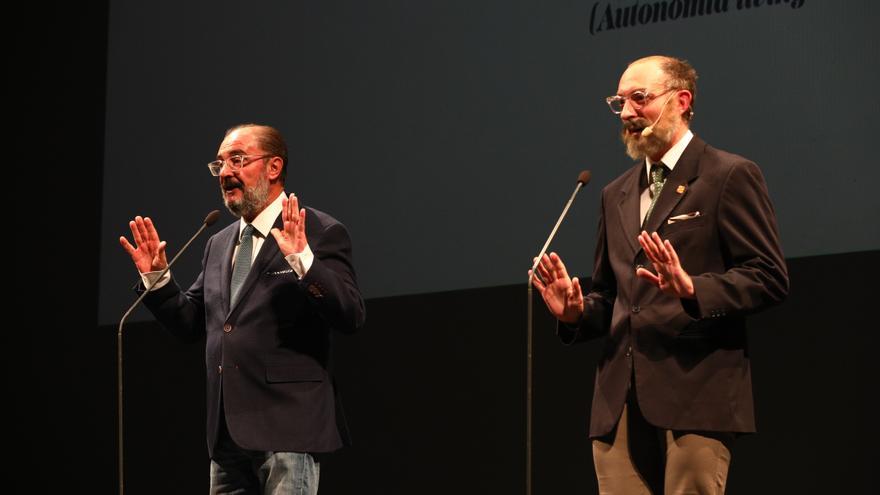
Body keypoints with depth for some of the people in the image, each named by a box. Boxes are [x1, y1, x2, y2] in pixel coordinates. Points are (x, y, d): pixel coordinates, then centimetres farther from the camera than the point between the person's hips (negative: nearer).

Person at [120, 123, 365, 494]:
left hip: (286, 424, -7)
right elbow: (190, 323, 21)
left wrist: (301, 259, -25)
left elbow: (351, 316, -14)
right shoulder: (219, 244, 18)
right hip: (228, 431, 7)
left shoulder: (320, 233, -3)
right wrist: (156, 277, 8)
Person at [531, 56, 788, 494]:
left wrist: (691, 289, -21)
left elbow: (769, 277, -6)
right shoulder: (616, 195, 23)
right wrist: (575, 312, 6)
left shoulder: (729, 177, 1)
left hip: (695, 396, -6)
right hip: (619, 405, 6)